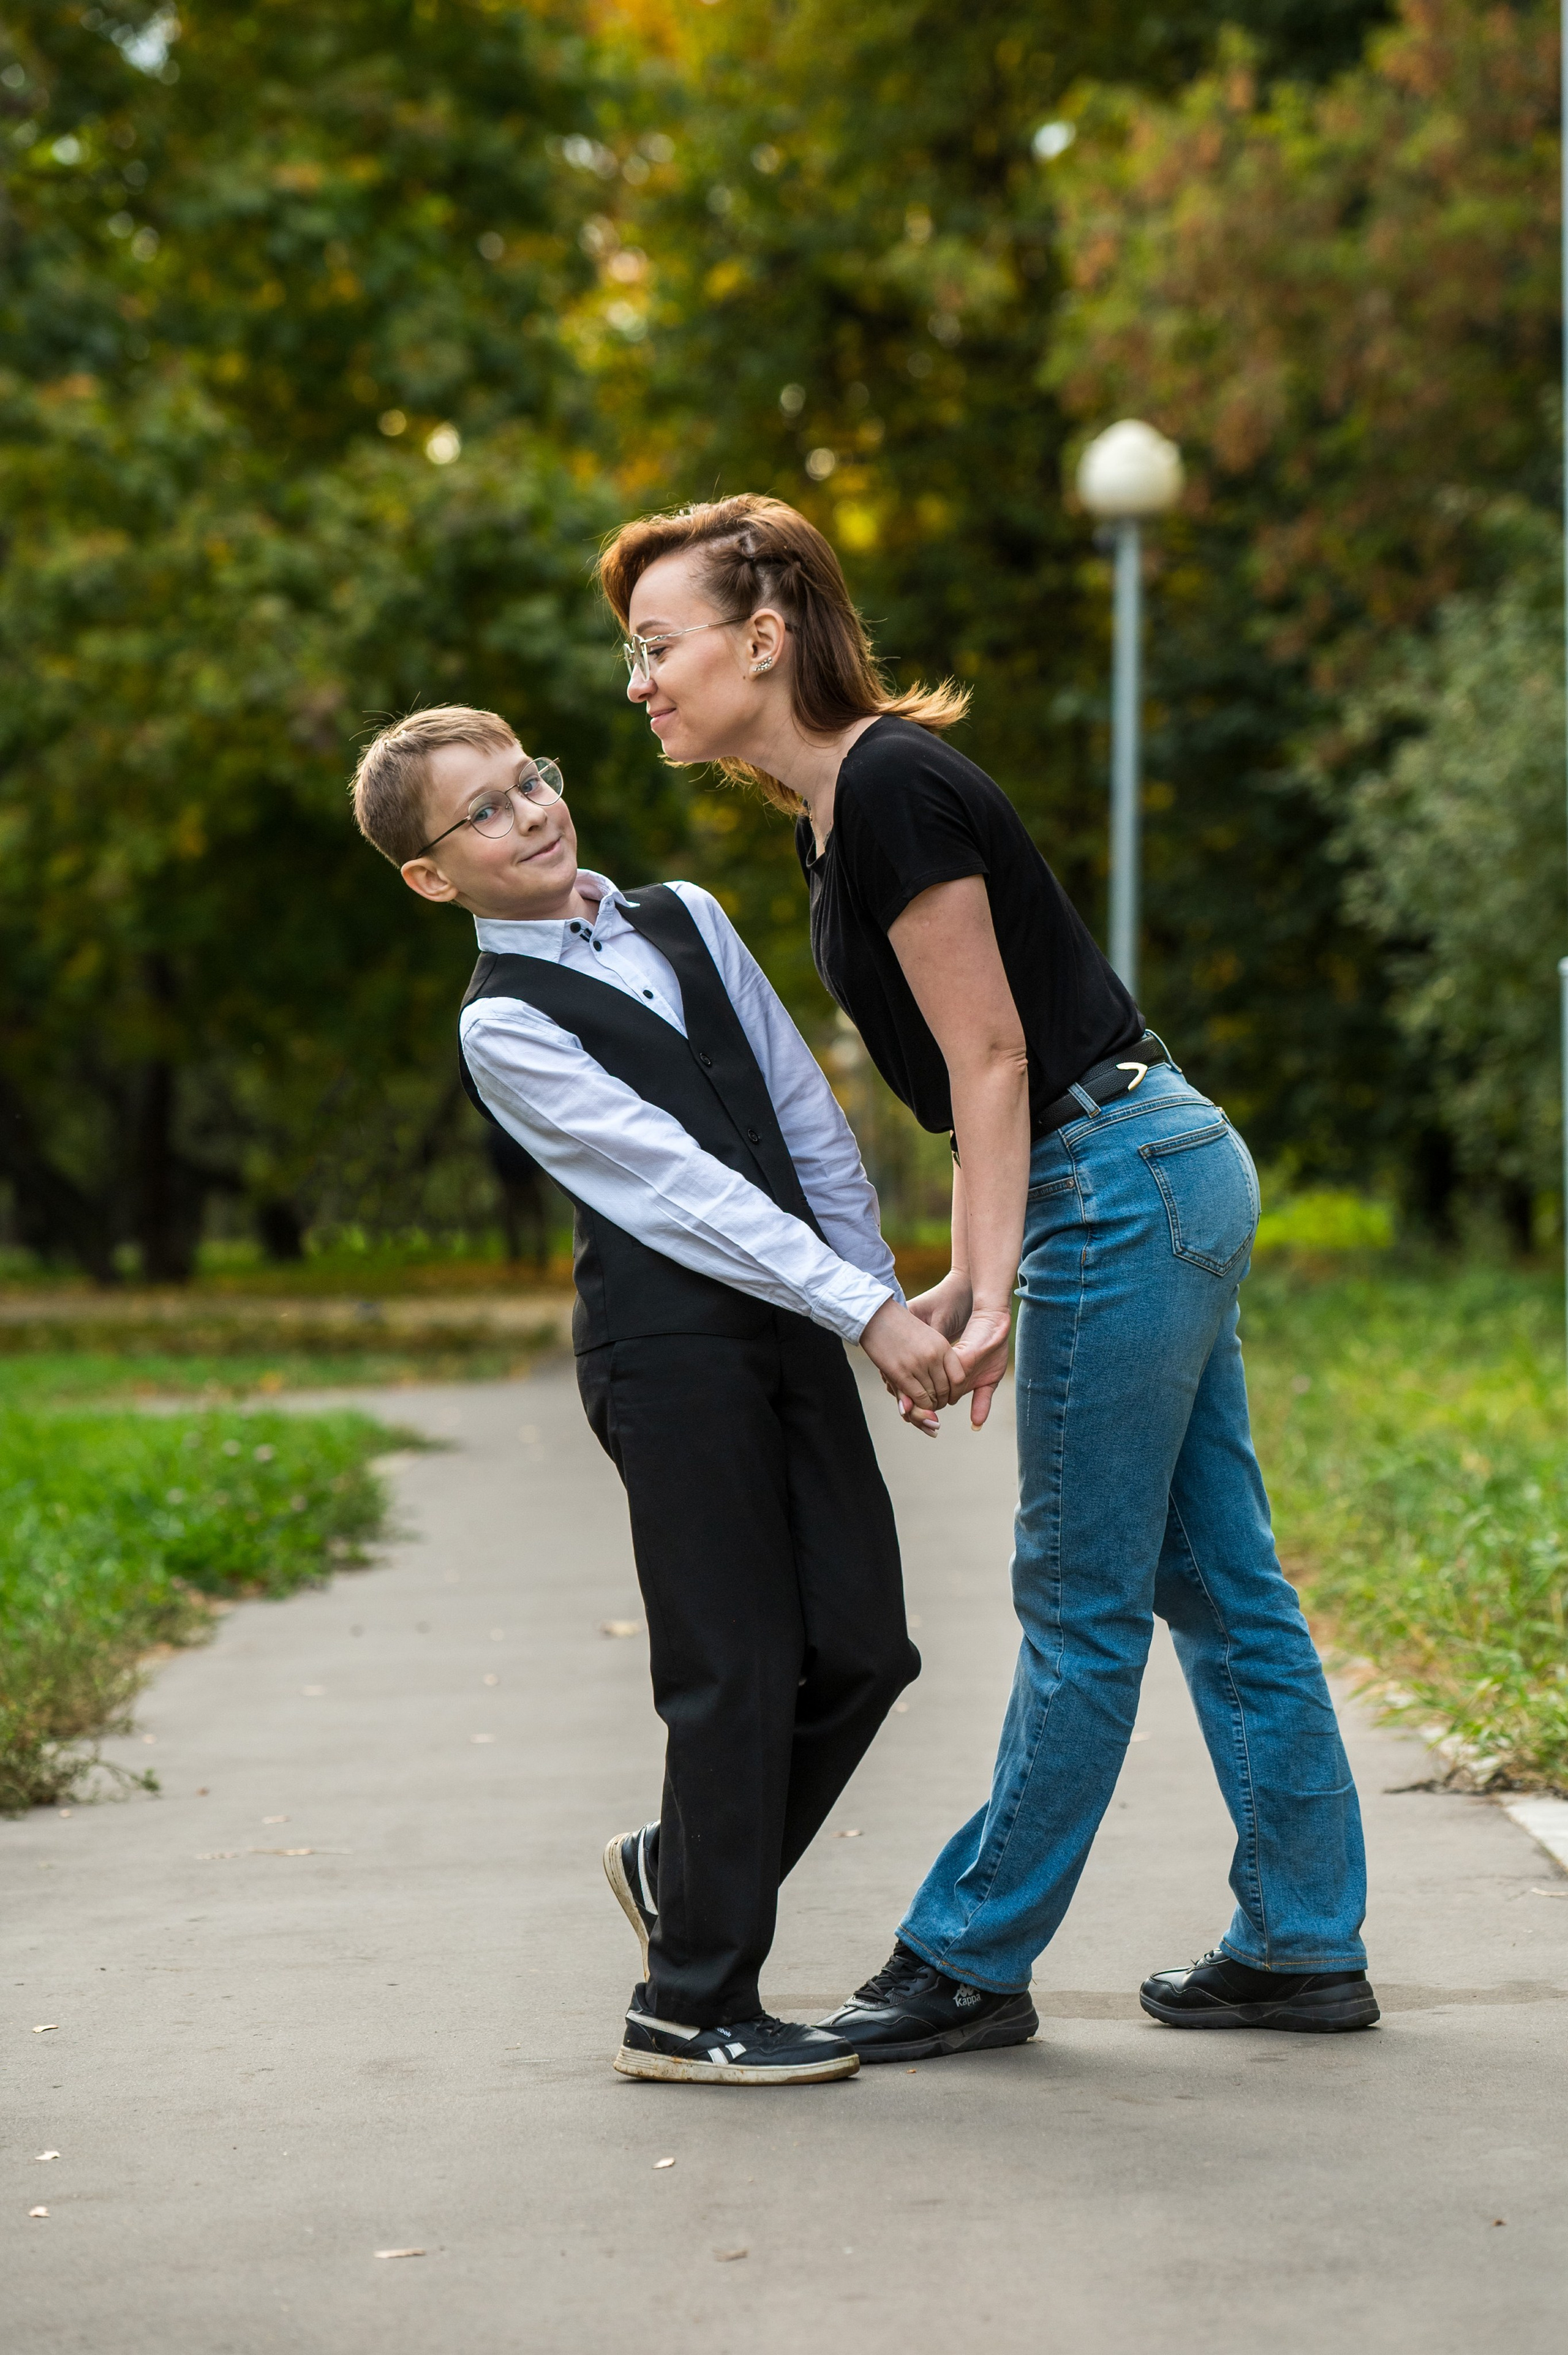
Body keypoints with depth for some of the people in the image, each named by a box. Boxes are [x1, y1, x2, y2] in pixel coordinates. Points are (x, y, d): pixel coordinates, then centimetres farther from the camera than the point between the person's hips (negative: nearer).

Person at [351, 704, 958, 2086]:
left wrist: (884, 1297, 8)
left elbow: (807, 1117, 14)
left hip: (787, 1321, 7)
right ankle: (691, 2008, 7)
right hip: (666, 1340, -6)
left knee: (864, 1646, 6)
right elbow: (683, 1182, -13)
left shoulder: (685, 921, 13)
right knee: (738, 1669, -4)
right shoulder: (506, 1027, -7)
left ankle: (681, 1869, 28)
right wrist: (867, 1312, -18)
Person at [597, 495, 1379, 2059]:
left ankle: (970, 1961, 8)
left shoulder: (895, 788, -17)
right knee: (1216, 1582, 13)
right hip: (1165, 1177, 10)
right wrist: (964, 1284, 12)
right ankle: (1305, 1946, 19)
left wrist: (990, 1293, -15)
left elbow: (992, 1059, -17)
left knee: (1081, 1606, 0)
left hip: (1124, 1190, -10)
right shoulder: (834, 810, 13)